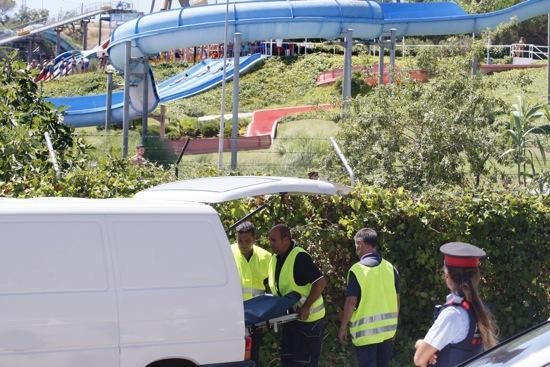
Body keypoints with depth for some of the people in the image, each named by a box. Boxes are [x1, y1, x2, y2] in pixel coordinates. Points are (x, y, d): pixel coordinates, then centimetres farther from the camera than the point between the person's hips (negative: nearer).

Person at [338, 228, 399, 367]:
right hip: (387, 328, 5)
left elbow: (351, 301, -14)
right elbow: (396, 299, 8)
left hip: (366, 330, -5)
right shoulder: (390, 268, 3)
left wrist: (343, 327, -5)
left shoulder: (357, 269, -12)